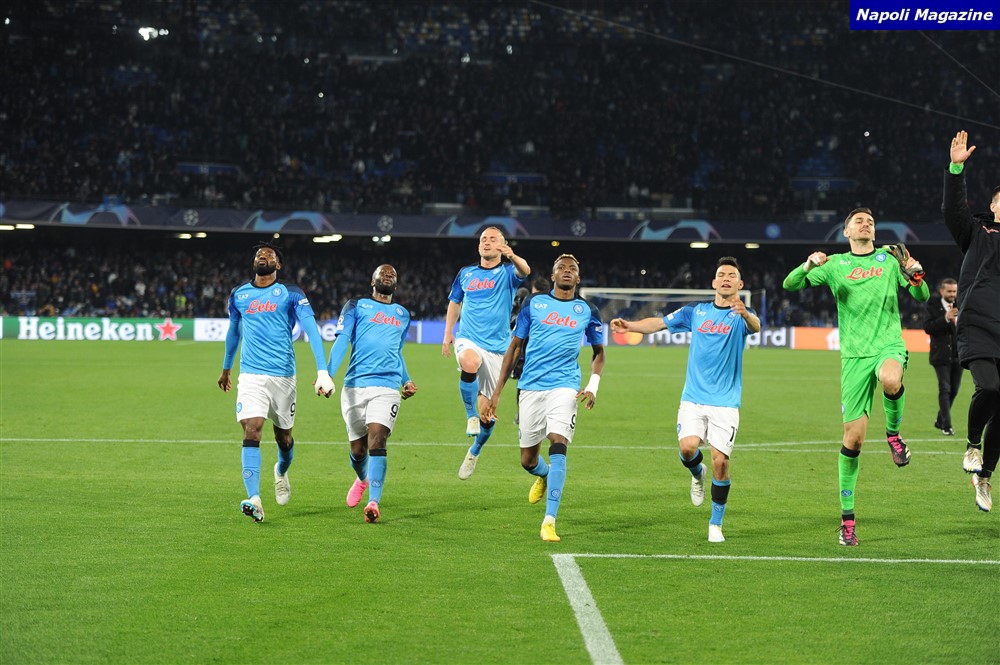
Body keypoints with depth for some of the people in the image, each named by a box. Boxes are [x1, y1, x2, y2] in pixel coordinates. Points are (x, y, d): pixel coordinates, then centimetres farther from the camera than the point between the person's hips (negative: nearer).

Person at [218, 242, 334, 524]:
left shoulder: (290, 294, 0)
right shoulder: (238, 295, 10)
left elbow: (311, 329, -9)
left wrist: (322, 371, -22)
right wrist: (226, 369, 36)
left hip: (283, 376, -1)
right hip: (251, 376, 1)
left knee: (284, 437, 12)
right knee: (251, 432, -18)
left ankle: (281, 472, 47)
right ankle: (254, 500, -27)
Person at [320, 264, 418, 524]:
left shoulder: (403, 314, 23)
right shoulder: (356, 306, 11)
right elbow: (341, 342, 1)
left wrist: (406, 380, 19)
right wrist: (327, 375, -12)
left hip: (387, 387, 1)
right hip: (355, 385, -1)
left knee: (376, 441, -18)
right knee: (358, 449, 6)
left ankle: (374, 502, -24)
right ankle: (362, 479, 39)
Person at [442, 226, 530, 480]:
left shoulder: (507, 273, 0)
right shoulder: (466, 274, 10)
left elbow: (524, 271, -24)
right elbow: (455, 302, 26)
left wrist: (512, 256, -46)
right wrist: (447, 335, 16)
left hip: (497, 346, 0)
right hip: (468, 340, 0)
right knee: (470, 362, -39)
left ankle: (474, 452, 29)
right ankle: (471, 415, -21)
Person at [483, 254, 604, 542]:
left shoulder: (588, 311, 9)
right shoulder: (533, 303, 7)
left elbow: (599, 352, 21)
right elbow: (515, 347, 11)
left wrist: (593, 386, 3)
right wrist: (497, 392, 8)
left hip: (565, 386, -1)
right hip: (531, 388, 1)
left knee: (558, 445, -22)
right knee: (528, 461, 5)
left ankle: (549, 521, -21)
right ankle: (545, 475, 45)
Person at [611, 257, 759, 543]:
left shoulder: (741, 315, -2)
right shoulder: (696, 311, 8)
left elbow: (755, 327, -25)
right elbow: (660, 323, 9)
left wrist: (745, 314, -48)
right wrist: (630, 325, -9)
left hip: (725, 402, -2)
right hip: (693, 398, 2)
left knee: (720, 461, -8)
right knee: (687, 447, -21)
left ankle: (716, 524, 9)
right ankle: (697, 475, 17)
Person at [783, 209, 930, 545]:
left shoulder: (890, 257, 12)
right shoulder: (835, 265, 10)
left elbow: (922, 297, 11)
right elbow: (789, 285, 3)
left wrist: (915, 276, -11)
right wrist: (808, 265, -18)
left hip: (889, 344, 0)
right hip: (855, 353, 0)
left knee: (890, 380, -38)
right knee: (854, 435, -5)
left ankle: (893, 433, -5)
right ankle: (847, 515, 7)